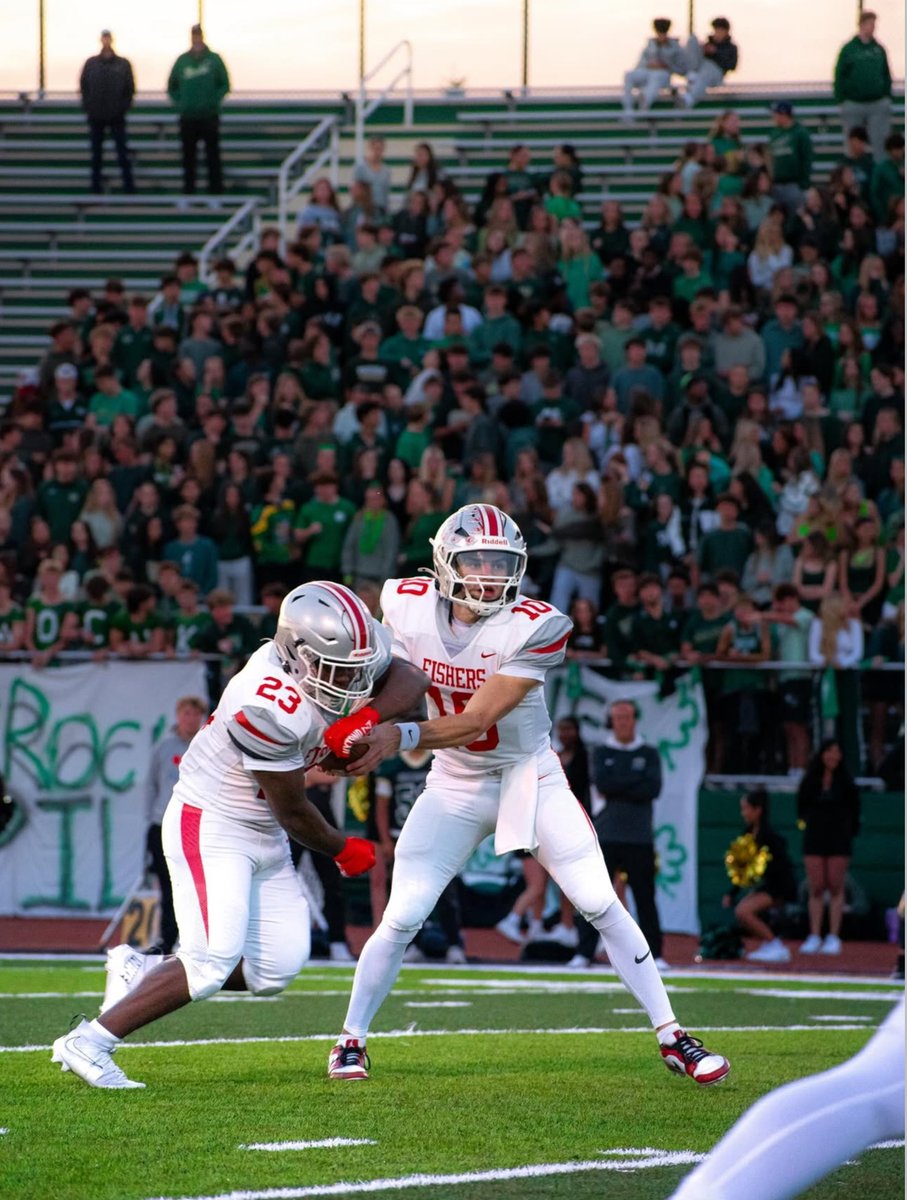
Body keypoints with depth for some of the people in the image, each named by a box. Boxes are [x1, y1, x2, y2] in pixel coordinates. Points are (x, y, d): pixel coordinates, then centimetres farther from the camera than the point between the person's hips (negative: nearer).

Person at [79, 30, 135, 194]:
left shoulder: (123, 64, 3)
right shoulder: (91, 63, 5)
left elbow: (130, 88, 5)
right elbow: (83, 86, 6)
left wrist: (124, 106, -3)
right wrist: (88, 107, -2)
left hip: (117, 117, -1)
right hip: (96, 116, 1)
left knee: (122, 151, -4)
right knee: (96, 152, 5)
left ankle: (128, 185, -3)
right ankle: (96, 185, 10)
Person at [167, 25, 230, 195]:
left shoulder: (214, 59, 2)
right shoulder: (182, 60, 7)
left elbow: (225, 85, 5)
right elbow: (172, 86, 14)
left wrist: (214, 100, -7)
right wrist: (179, 102, 1)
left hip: (210, 116, -2)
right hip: (187, 116, 2)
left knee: (212, 154, -2)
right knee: (188, 155, 5)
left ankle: (215, 188, 1)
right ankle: (188, 189, 10)